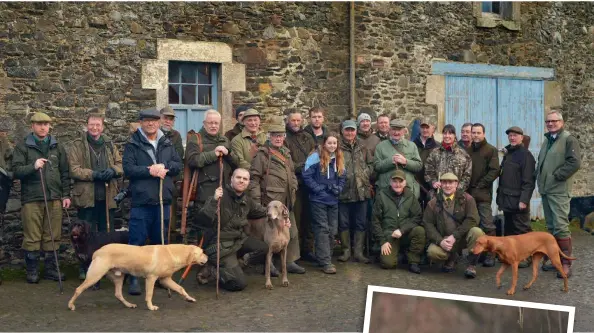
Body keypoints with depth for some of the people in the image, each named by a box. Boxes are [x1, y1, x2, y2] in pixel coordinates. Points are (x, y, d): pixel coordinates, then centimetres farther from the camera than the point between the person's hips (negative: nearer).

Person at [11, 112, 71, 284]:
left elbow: (64, 172, 13)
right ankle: (32, 271, 12)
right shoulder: (23, 146, 3)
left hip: (54, 198, 3)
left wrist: (66, 195, 7)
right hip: (31, 199, -3)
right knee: (32, 237, 1)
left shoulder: (57, 147, 13)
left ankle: (51, 269, 17)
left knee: (52, 237, 6)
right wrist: (33, 166, -22)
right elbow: (16, 170, -5)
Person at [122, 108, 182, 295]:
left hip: (163, 200, 4)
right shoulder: (132, 145, 0)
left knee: (160, 240, 14)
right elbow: (128, 169, -10)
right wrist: (149, 170, -17)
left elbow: (178, 165, 8)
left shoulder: (167, 144, 13)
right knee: (137, 241, -3)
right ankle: (134, 278, 4)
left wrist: (164, 167, -10)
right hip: (141, 201, -4)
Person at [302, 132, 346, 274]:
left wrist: (338, 189, -2)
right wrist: (318, 189, -17)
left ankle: (327, 257, 21)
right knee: (322, 229, -5)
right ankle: (325, 261, -4)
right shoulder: (316, 157, -9)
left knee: (332, 230, 9)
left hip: (333, 200, 6)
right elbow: (306, 175, -13)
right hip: (318, 200, -6)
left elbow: (342, 177, 16)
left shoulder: (339, 159, 10)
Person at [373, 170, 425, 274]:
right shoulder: (382, 195, -2)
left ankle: (413, 262, -12)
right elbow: (376, 220, -1)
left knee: (420, 230, -30)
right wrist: (383, 241, -8)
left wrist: (402, 230, -18)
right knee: (388, 263, -23)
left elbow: (417, 217, -4)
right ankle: (395, 251, 14)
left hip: (406, 234, 1)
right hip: (389, 235, -1)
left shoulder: (410, 196, 1)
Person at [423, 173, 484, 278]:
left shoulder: (466, 199, -5)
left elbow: (472, 220, -15)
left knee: (476, 231, -33)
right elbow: (427, 223, -2)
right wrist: (440, 241, -18)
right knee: (433, 252, -29)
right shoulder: (434, 202, 2)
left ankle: (472, 265, -12)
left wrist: (454, 236, -22)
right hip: (443, 239, 1)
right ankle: (452, 258, 9)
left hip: (463, 237, -1)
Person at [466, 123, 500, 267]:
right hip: (468, 193, 4)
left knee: (487, 225, -5)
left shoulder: (491, 150, 2)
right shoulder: (467, 150, 14)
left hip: (483, 193, -4)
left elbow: (494, 171, -6)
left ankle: (490, 254, 0)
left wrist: (479, 185, -10)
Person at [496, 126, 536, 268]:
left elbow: (528, 181, -16)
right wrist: (500, 197, 16)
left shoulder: (525, 155, -10)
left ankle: (527, 256, 6)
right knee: (509, 229, 14)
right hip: (507, 200, 8)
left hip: (518, 200, -8)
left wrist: (524, 200, -22)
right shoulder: (507, 154, 16)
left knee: (522, 230, -2)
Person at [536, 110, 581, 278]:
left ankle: (566, 264, -7)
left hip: (559, 191, -8)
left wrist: (556, 176, -15)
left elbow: (575, 162, -18)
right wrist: (540, 177, 11)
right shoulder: (547, 141, 19)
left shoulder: (569, 139, -6)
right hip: (545, 190, 8)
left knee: (561, 226, -11)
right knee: (551, 227, 11)